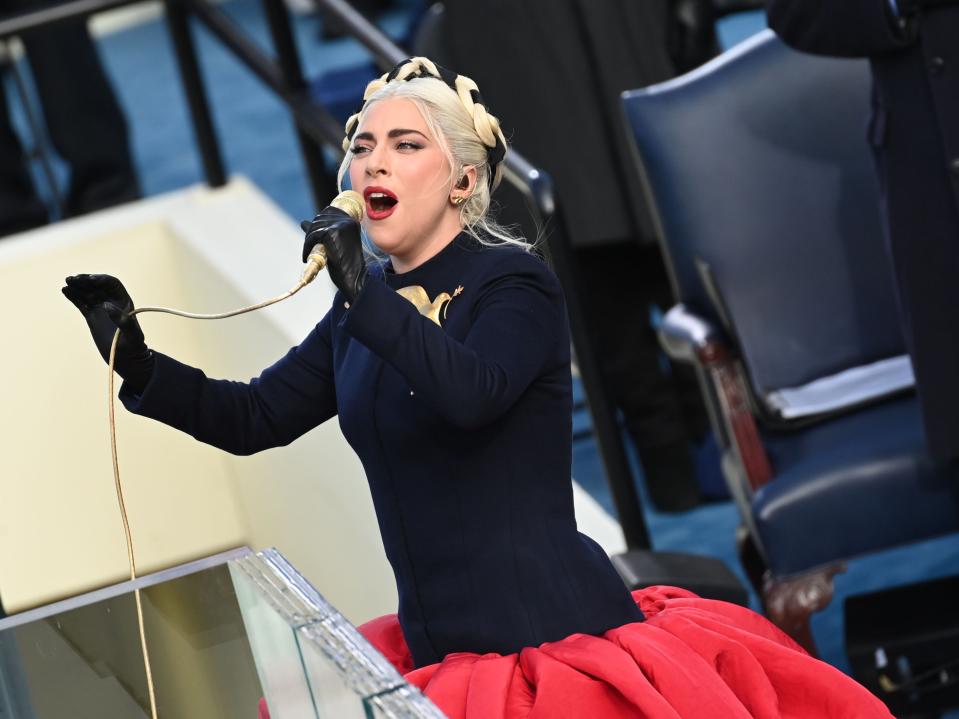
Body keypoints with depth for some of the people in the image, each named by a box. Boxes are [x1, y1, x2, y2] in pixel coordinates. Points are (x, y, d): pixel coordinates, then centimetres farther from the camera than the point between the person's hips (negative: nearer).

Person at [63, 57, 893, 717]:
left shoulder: (514, 285, -7)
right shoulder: (369, 310, 13)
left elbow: (473, 391, -27)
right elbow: (255, 417, 13)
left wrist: (362, 291, -27)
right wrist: (140, 365, 0)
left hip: (546, 634, -7)